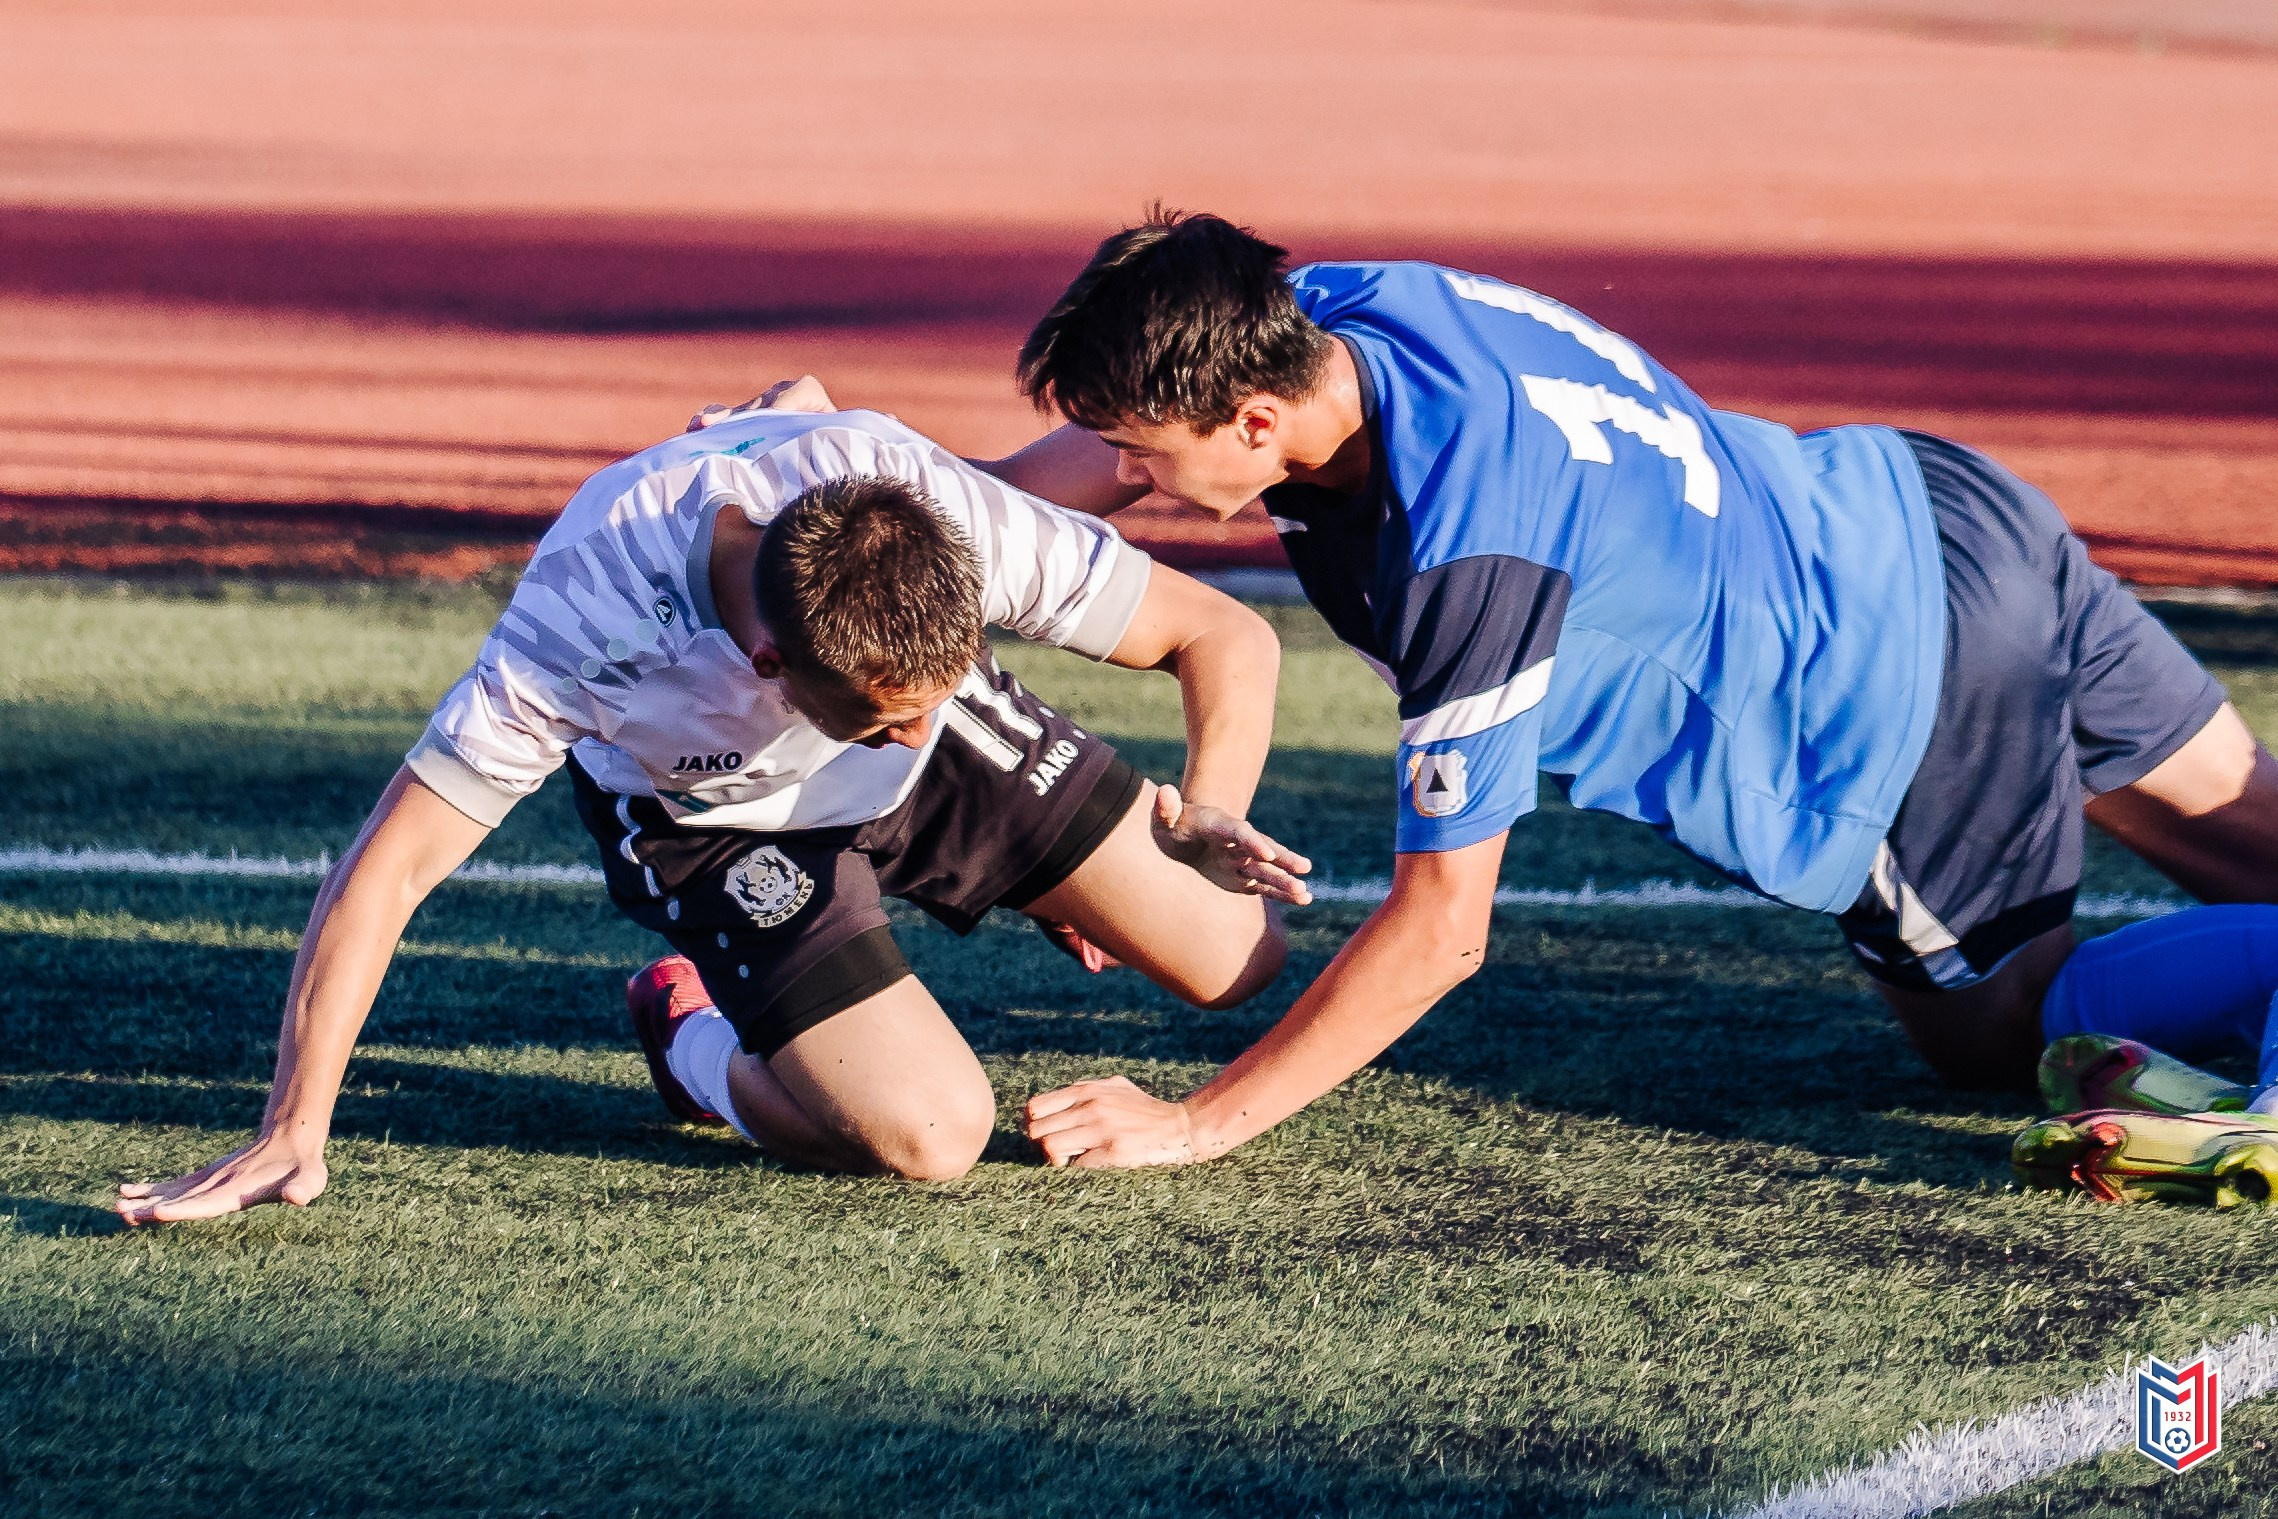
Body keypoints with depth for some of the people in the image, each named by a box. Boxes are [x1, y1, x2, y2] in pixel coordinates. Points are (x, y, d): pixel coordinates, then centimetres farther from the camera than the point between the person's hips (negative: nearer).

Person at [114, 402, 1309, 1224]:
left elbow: (1229, 638, -21)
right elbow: (388, 867, -38)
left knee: (1233, 961, -3)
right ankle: (692, 1042, 9)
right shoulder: (579, 626, -43)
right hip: (707, 809, -3)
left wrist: (1208, 813, -32)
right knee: (929, 1135, -22)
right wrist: (293, 1134, -42)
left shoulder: (955, 521, -38)